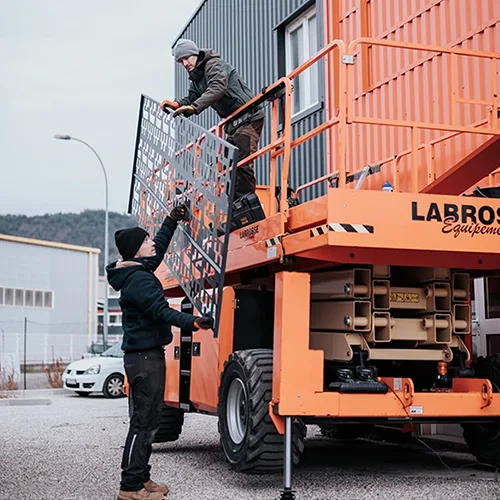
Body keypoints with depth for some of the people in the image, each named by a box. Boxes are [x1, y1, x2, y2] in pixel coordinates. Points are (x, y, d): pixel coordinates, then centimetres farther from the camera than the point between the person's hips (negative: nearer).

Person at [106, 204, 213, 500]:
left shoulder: (138, 272, 14)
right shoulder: (139, 280, -16)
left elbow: (159, 249, 31)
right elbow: (160, 310, -28)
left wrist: (172, 221, 34)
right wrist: (192, 323, -38)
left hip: (148, 355, 11)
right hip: (144, 357, -11)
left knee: (150, 419, 13)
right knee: (143, 421, -9)